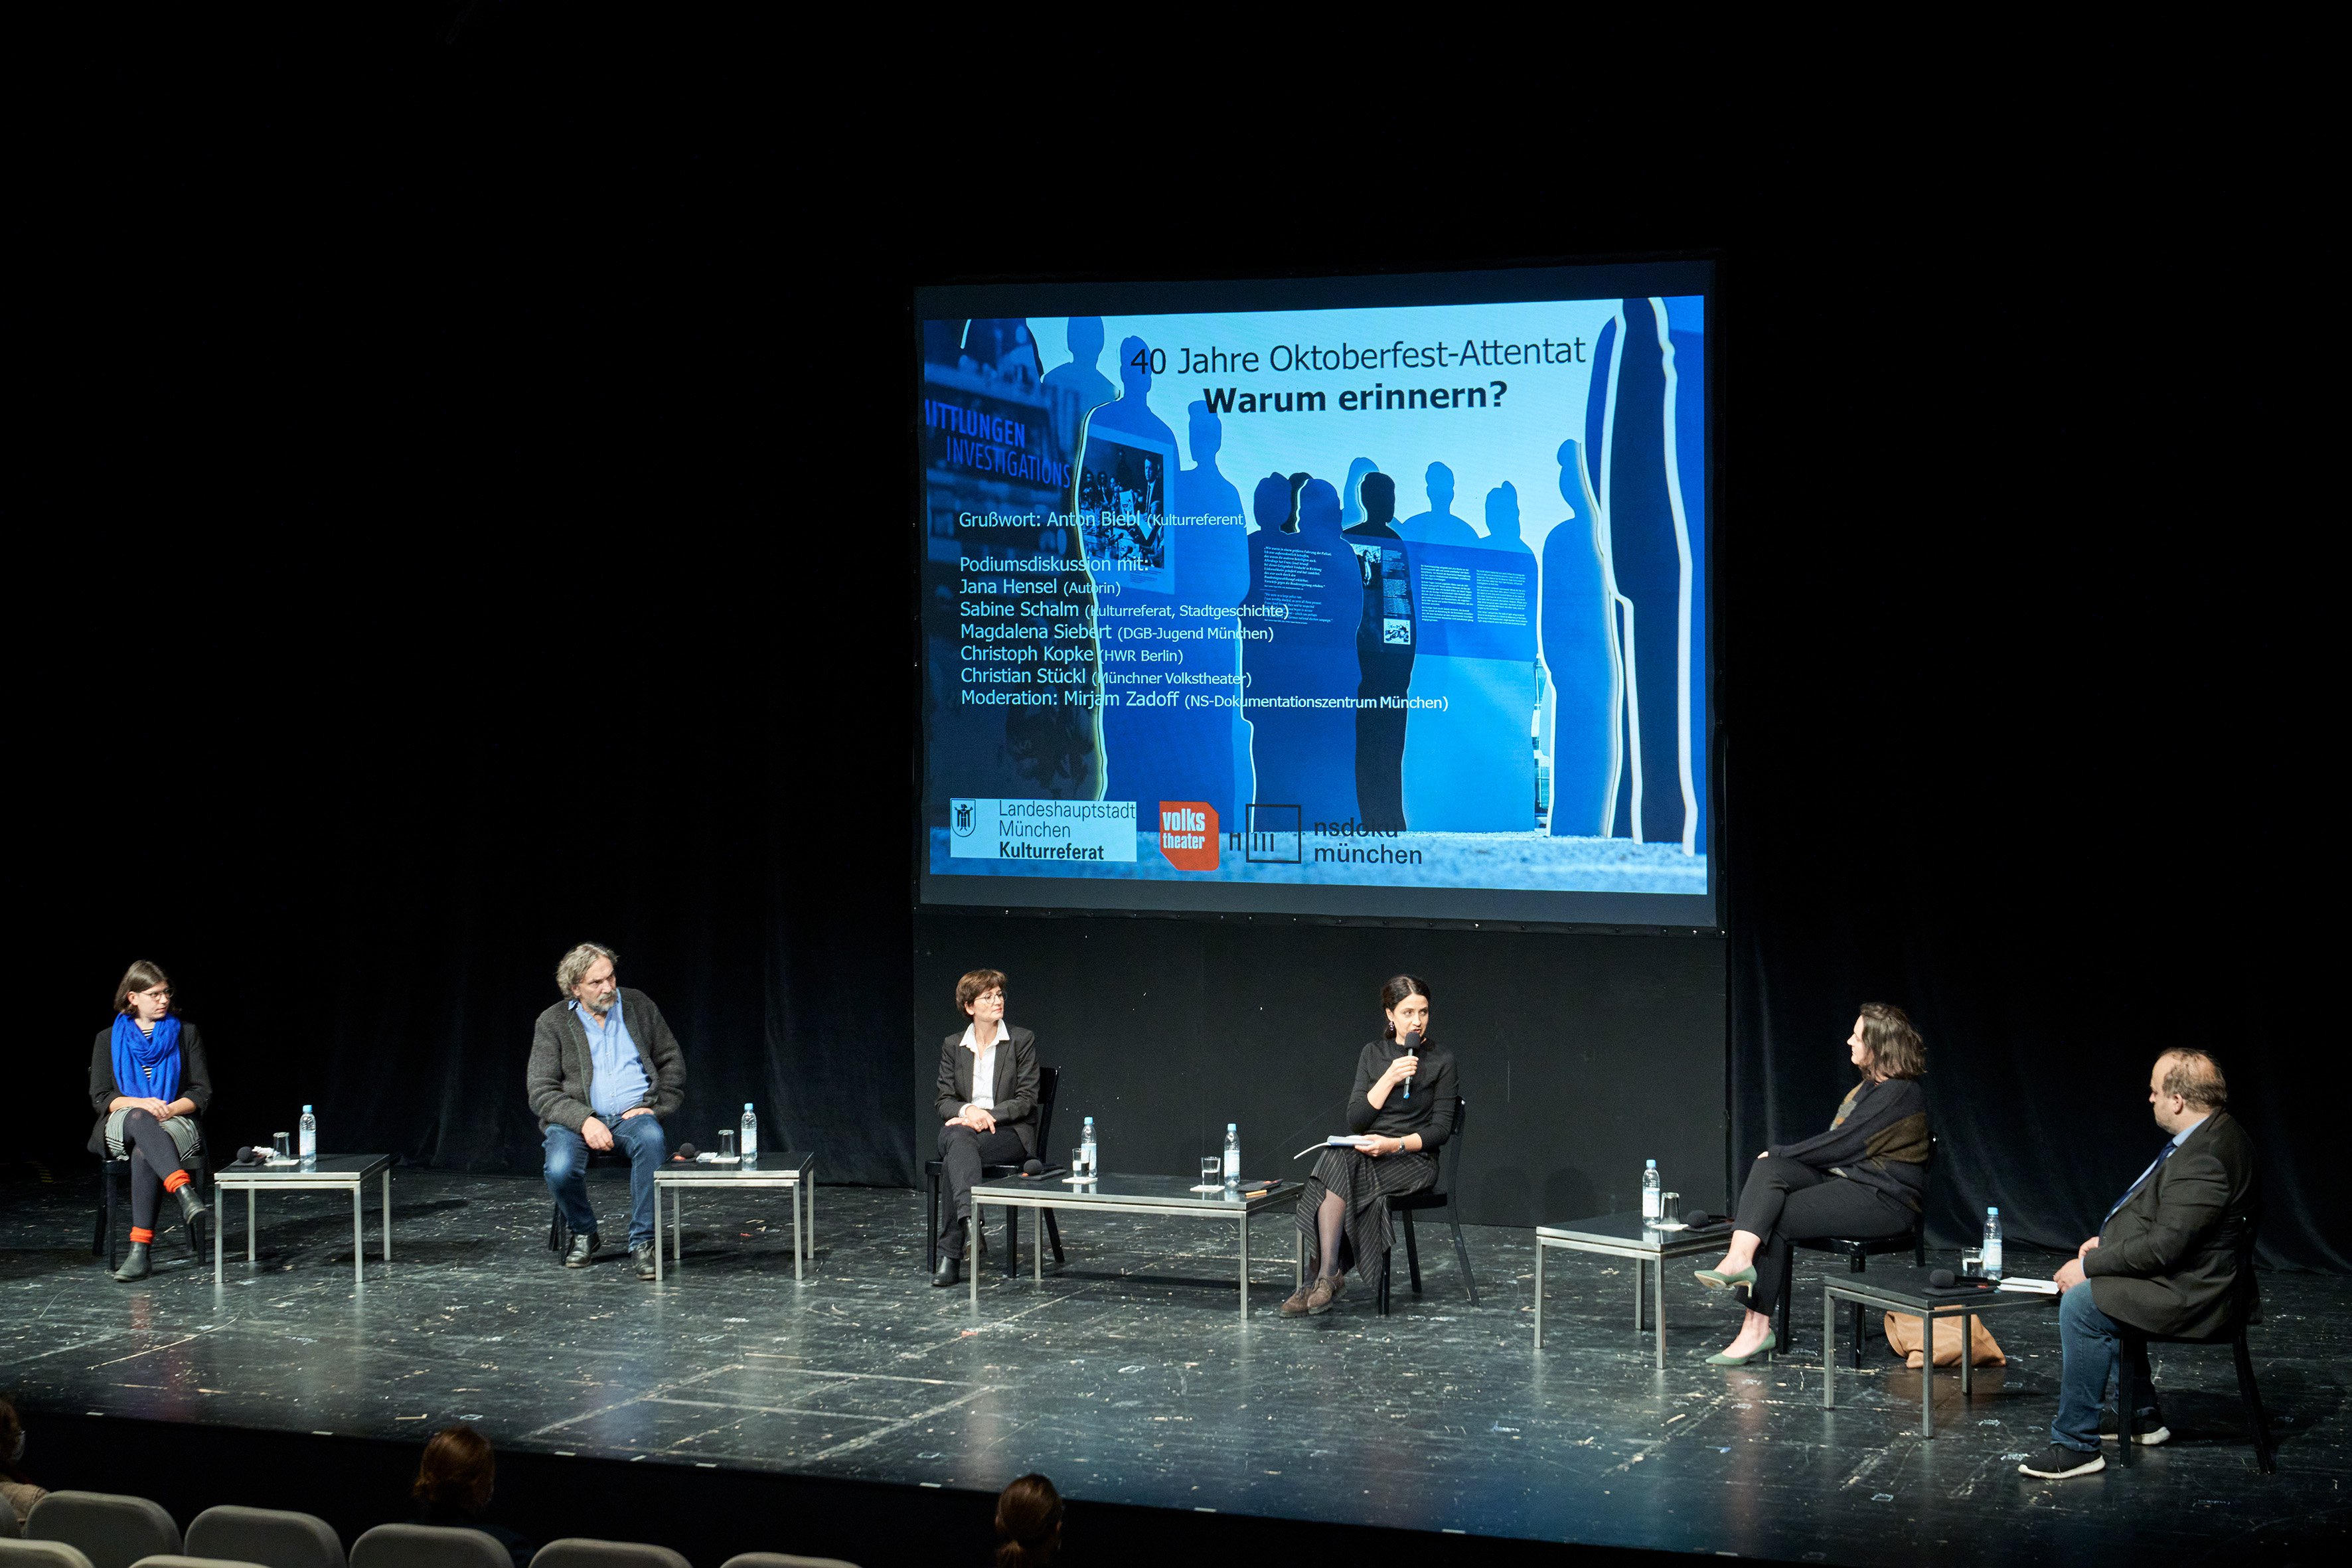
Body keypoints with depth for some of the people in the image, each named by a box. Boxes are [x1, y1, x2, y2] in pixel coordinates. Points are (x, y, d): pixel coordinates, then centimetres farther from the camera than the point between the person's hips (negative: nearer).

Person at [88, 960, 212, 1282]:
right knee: (139, 1119, -40)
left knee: (144, 1152, -38)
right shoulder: (109, 1039, 14)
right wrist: (140, 1104, -15)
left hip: (176, 1123, 0)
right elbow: (100, 1098, 4)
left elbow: (202, 1093, 8)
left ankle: (140, 1250, -47)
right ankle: (185, 1193, -63)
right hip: (121, 1127, 0)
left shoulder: (186, 1033, 14)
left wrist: (170, 1109, -13)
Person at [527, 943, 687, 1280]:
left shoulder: (638, 1005, 9)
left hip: (633, 1116, 1)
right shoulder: (553, 1023, 2)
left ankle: (643, 1242, -25)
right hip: (575, 1119, -1)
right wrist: (583, 1121, -19)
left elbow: (672, 1062, 13)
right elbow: (541, 1091, -3)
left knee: (652, 1139, -36)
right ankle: (584, 1234, 1)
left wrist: (653, 1106, -4)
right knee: (560, 1171, -32)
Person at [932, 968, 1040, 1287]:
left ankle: (951, 1255, -44)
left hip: (1010, 1132, -2)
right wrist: (967, 1111, -16)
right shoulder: (953, 1046, 13)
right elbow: (944, 1101, 8)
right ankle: (970, 1220, -58)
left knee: (954, 1160, -35)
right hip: (962, 1126, 2)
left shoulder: (1022, 1041, 4)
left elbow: (1026, 1100, -2)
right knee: (959, 1139, -38)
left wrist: (986, 1115, -17)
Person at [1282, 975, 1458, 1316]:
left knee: (1338, 1166, -32)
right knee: (1337, 1158, -34)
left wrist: (1394, 1144, -18)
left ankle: (1322, 1276, -33)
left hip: (1413, 1158, -3)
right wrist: (1389, 1078, -10)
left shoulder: (1441, 1060, 2)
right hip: (1366, 1152, 3)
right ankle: (1329, 1275, -38)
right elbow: (1356, 1120, 2)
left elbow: (1441, 1129, -3)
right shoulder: (1372, 1054, 11)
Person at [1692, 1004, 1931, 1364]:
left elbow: (1842, 1144, -17)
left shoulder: (1900, 1095, -14)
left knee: (1776, 1219, -20)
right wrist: (1777, 1159, 5)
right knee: (1768, 1169, -17)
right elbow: (1840, 1144, 19)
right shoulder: (1869, 1087, 19)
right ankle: (1739, 1260, -36)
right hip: (1844, 1180, 9)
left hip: (1883, 1199, -9)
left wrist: (1779, 1153, -7)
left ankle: (1756, 1329, -19)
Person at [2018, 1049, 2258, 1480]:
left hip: (2189, 1294, -12)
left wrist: (2090, 1266, -18)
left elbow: (2165, 1245, -27)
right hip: (2185, 1272, 12)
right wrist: (2110, 1242, 10)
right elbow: (2162, 1217, 18)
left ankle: (2075, 1444, -14)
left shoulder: (2204, 1157, -27)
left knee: (2083, 1303, -19)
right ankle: (2142, 1415, 29)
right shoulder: (2213, 1133, 7)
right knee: (2091, 1288, 25)